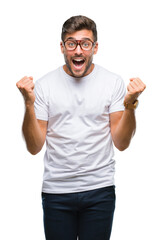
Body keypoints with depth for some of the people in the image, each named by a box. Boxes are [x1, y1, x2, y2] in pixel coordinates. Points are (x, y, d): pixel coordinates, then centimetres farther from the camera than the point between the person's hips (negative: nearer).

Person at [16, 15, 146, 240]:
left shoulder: (113, 82, 0)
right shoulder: (44, 85, -1)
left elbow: (121, 143, -1)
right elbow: (34, 147, -3)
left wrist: (130, 104, -15)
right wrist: (29, 104, -14)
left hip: (100, 190, 0)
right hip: (56, 190, 0)